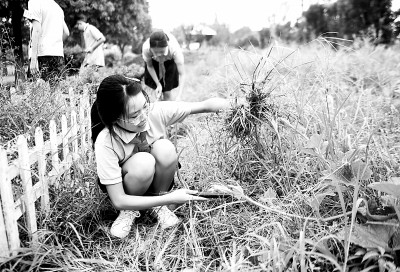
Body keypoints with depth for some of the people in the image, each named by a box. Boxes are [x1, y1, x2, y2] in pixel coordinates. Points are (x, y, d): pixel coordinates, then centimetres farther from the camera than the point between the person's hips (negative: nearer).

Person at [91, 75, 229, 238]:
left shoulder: (155, 112, -26)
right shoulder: (105, 143, -32)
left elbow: (206, 105, -23)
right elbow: (118, 201, -29)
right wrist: (169, 199, -33)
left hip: (155, 179, 3)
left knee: (165, 149, -30)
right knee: (143, 162, -36)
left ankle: (158, 203, -4)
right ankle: (130, 210, -5)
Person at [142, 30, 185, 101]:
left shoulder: (174, 49, -43)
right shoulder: (146, 48, -38)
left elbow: (182, 74, -38)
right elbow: (149, 66, -16)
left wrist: (178, 97, -46)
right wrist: (158, 84, -21)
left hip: (170, 62, -1)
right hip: (154, 61, 1)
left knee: (167, 92, -3)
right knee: (159, 91, 6)